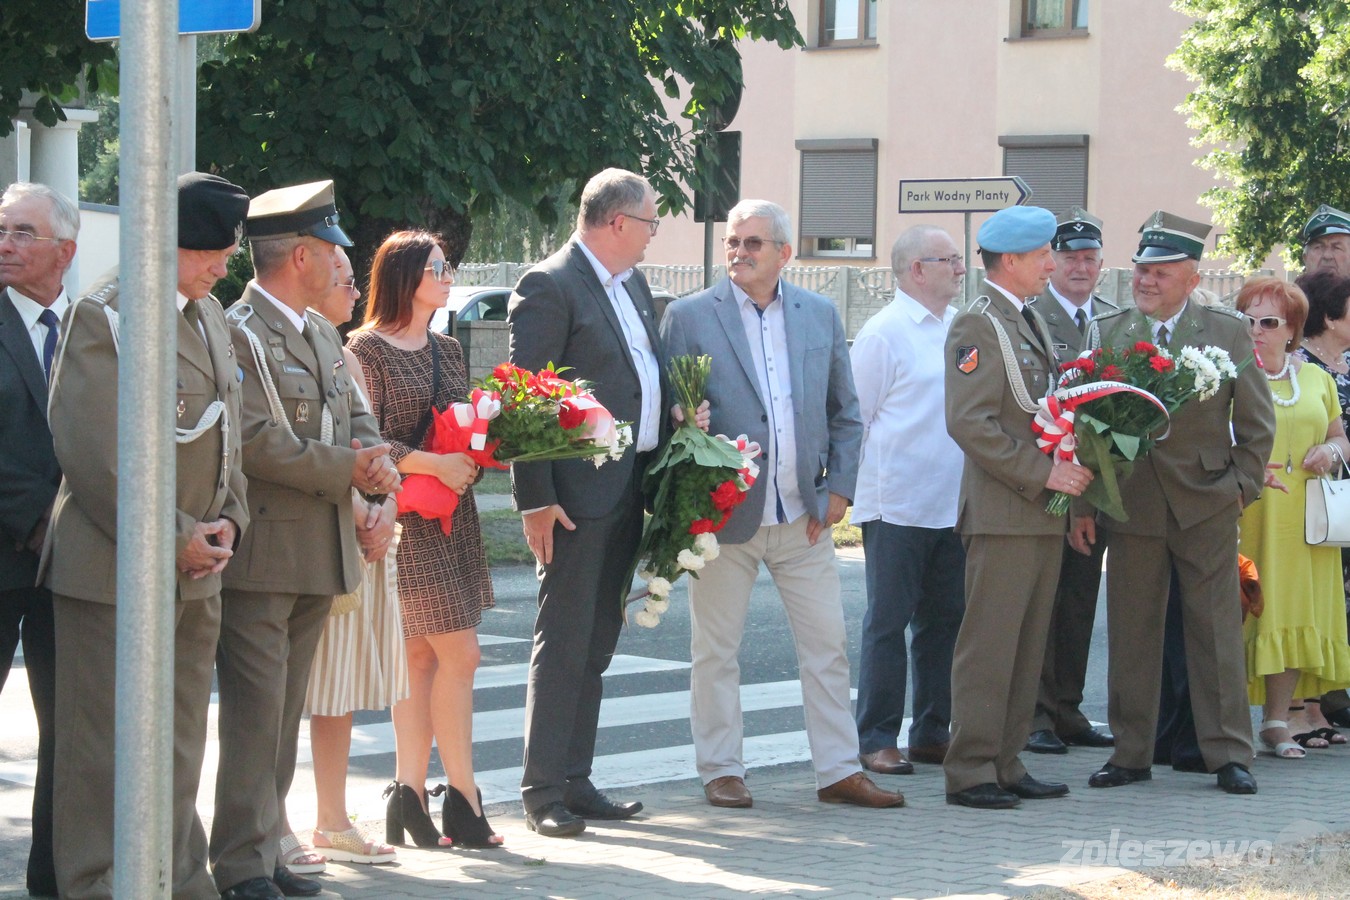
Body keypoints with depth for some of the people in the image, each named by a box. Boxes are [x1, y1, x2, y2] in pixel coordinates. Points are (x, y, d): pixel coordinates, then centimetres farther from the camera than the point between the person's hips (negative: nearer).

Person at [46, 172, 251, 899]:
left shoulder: (210, 315, 15)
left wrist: (226, 521, 6)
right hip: (115, 572, -8)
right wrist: (172, 539, -16)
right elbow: (90, 451, -17)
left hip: (194, 573, 8)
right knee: (105, 752, -3)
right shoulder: (104, 314, -12)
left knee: (178, 750, 15)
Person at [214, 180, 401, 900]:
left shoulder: (321, 333, 17)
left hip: (319, 553, 9)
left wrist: (376, 457, -4)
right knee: (255, 713, -7)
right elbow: (255, 442, -21)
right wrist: (346, 468, -17)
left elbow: (355, 418, 18)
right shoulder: (239, 333, -13)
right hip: (262, 556, -9)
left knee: (285, 712, 13)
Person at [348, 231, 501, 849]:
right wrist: (434, 464, -20)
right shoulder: (367, 349, -6)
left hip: (452, 515, 7)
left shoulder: (448, 351, 16)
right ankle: (462, 798, -4)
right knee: (459, 654, -10)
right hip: (404, 517, -7)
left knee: (422, 658, 7)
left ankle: (409, 795, 9)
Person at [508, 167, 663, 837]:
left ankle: (575, 782, 18)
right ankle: (542, 794, 0)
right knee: (563, 644, -5)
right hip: (577, 493, -8)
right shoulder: (549, 287, -11)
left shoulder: (633, 285, 16)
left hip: (630, 490, 8)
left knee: (595, 646, 12)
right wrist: (536, 499, -18)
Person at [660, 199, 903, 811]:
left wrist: (838, 489, 4)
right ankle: (721, 771, 15)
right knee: (716, 650, 4)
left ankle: (839, 771, 12)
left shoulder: (820, 316, 9)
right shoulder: (688, 318, -1)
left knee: (827, 644, 4)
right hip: (723, 512, -3)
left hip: (803, 515, 3)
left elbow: (846, 412, 13)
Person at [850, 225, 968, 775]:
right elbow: (856, 417, -6)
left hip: (956, 504, 6)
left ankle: (933, 732, 19)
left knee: (945, 620, 11)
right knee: (888, 622, 0)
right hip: (898, 504, -6)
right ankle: (876, 740, 5)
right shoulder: (885, 333, -8)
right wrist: (871, 489, -6)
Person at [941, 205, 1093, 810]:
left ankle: (1005, 765, 16)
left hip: (1043, 511, 9)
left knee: (1027, 647, 10)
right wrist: (1042, 472, -19)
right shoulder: (977, 327, -10)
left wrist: (1071, 477, 10)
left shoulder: (1032, 323, 19)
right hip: (1002, 515, -9)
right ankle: (970, 771, -4)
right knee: (988, 645, -7)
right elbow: (970, 423, -19)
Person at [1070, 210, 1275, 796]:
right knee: (1131, 633, 5)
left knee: (1216, 631, 2)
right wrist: (1082, 503, 1)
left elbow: (1257, 423, 6)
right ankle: (1131, 752, 13)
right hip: (1131, 502, 1)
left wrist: (1242, 486, -1)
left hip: (1207, 506, -1)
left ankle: (1229, 753, 8)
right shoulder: (1104, 333, 5)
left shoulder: (1228, 334, 2)